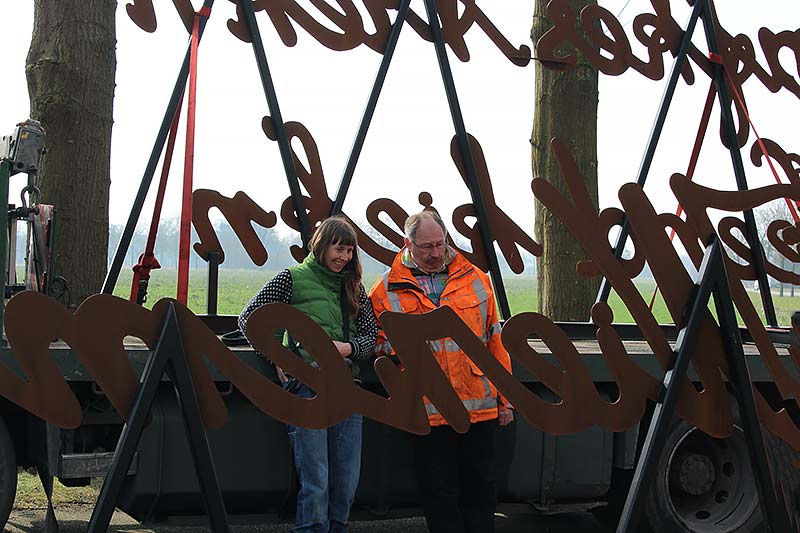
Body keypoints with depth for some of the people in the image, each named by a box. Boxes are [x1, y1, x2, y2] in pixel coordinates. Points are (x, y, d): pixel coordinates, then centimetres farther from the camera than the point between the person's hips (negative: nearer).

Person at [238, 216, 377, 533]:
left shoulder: (353, 286, 16)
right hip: (307, 385, -5)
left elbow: (372, 333, 15)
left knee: (348, 479, 7)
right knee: (315, 480, -6)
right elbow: (248, 319, 3)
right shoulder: (294, 278, 2)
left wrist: (349, 348, -6)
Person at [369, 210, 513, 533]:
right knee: (439, 493, 5)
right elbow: (378, 343, 10)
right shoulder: (386, 290, 2)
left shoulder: (475, 279, 6)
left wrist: (505, 398, 8)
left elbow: (495, 341, 9)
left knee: (480, 488, 10)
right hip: (427, 409, -1)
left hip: (480, 406, 1)